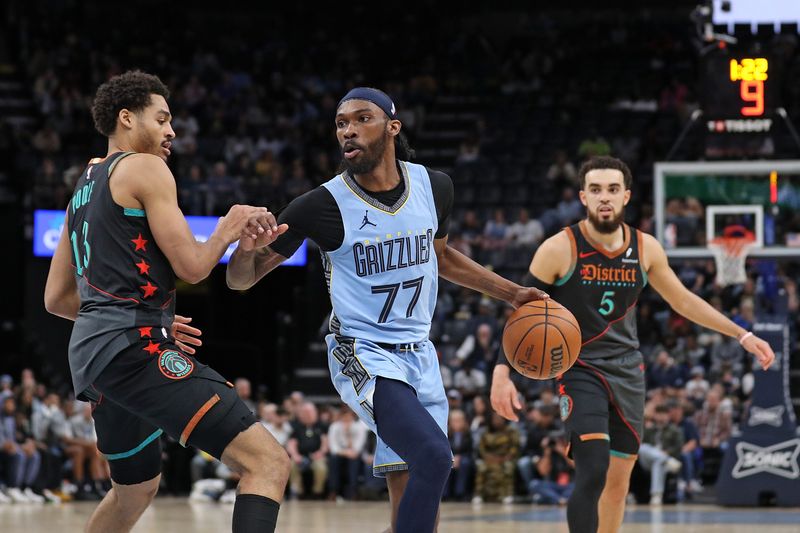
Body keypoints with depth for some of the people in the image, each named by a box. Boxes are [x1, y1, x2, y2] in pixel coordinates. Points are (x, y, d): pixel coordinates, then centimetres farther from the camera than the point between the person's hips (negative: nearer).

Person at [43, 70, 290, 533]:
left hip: (91, 355, 10)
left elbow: (57, 298, 26)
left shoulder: (84, 188, 24)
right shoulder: (146, 169, -3)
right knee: (268, 462, -19)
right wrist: (229, 230, 9)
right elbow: (192, 266, -11)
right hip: (135, 351, -10)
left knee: (136, 489, 32)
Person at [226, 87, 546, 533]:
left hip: (419, 355, 6)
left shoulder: (434, 186, -1)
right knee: (434, 456, -27)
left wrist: (512, 293, 16)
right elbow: (241, 280, -7)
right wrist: (247, 248, -30)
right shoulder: (322, 206, -15)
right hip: (364, 357, -6)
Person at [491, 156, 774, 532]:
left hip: (627, 370, 5)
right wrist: (502, 371, -20)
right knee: (593, 472, -23)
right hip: (578, 369, -5)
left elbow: (683, 300, 15)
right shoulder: (559, 249, -12)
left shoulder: (645, 248, 1)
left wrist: (742, 336, 13)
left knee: (619, 480, 9)